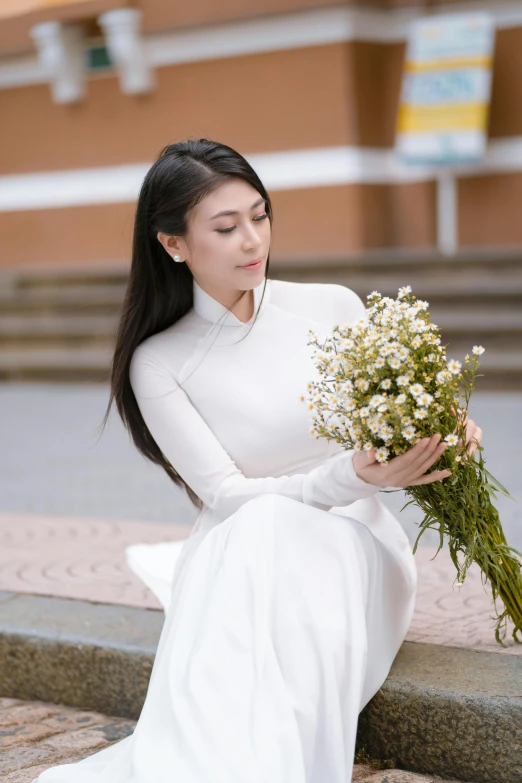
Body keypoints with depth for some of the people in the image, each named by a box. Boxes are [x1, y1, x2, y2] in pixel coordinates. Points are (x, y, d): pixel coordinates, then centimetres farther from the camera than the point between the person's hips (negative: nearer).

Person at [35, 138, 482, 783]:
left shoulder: (333, 309, 0)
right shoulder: (158, 362, -3)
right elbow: (225, 495, -10)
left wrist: (441, 440, -17)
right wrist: (352, 478, -26)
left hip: (350, 543, 1)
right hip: (234, 555, 0)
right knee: (264, 529, -37)